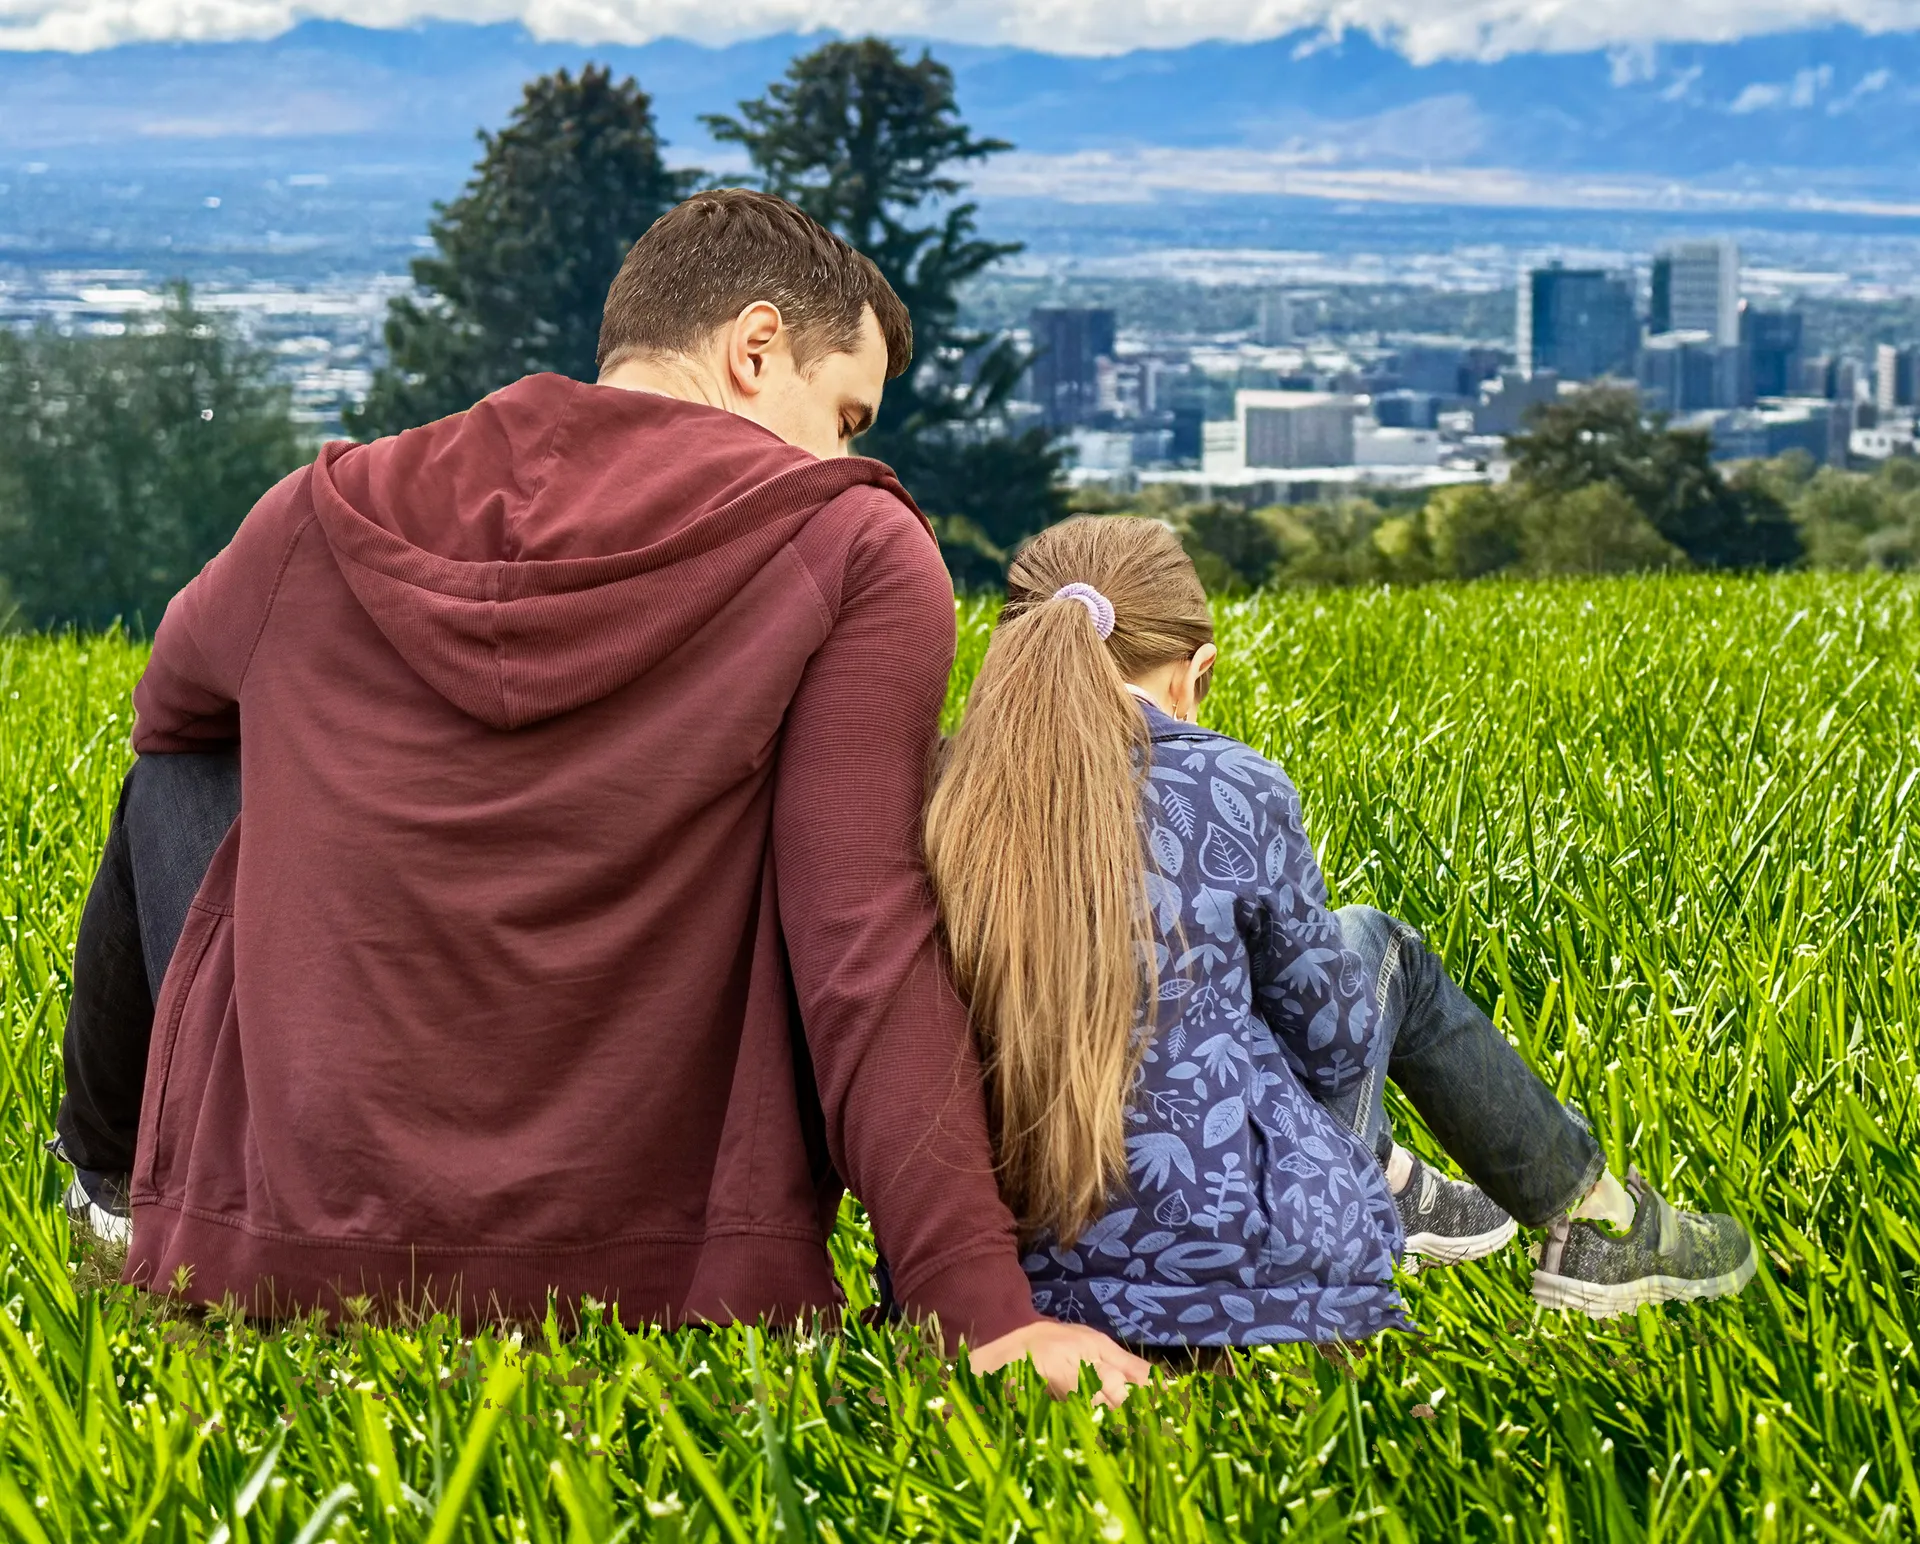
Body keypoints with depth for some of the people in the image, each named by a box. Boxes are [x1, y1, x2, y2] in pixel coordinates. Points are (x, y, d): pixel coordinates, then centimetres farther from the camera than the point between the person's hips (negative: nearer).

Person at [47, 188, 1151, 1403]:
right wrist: (987, 1314, -18)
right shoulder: (860, 553, -8)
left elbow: (178, 708, 25)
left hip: (286, 1266, 2)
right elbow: (867, 950, -17)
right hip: (659, 1287, -2)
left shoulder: (331, 516, 2)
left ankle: (115, 1178, 51)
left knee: (182, 777, 28)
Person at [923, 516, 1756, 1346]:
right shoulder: (1231, 789, -14)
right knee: (1373, 945, 23)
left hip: (1030, 1268, 4)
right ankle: (1598, 1226, 37)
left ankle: (1392, 1183, 46)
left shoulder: (946, 802, -5)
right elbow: (1336, 1040, -3)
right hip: (1254, 1266, -4)